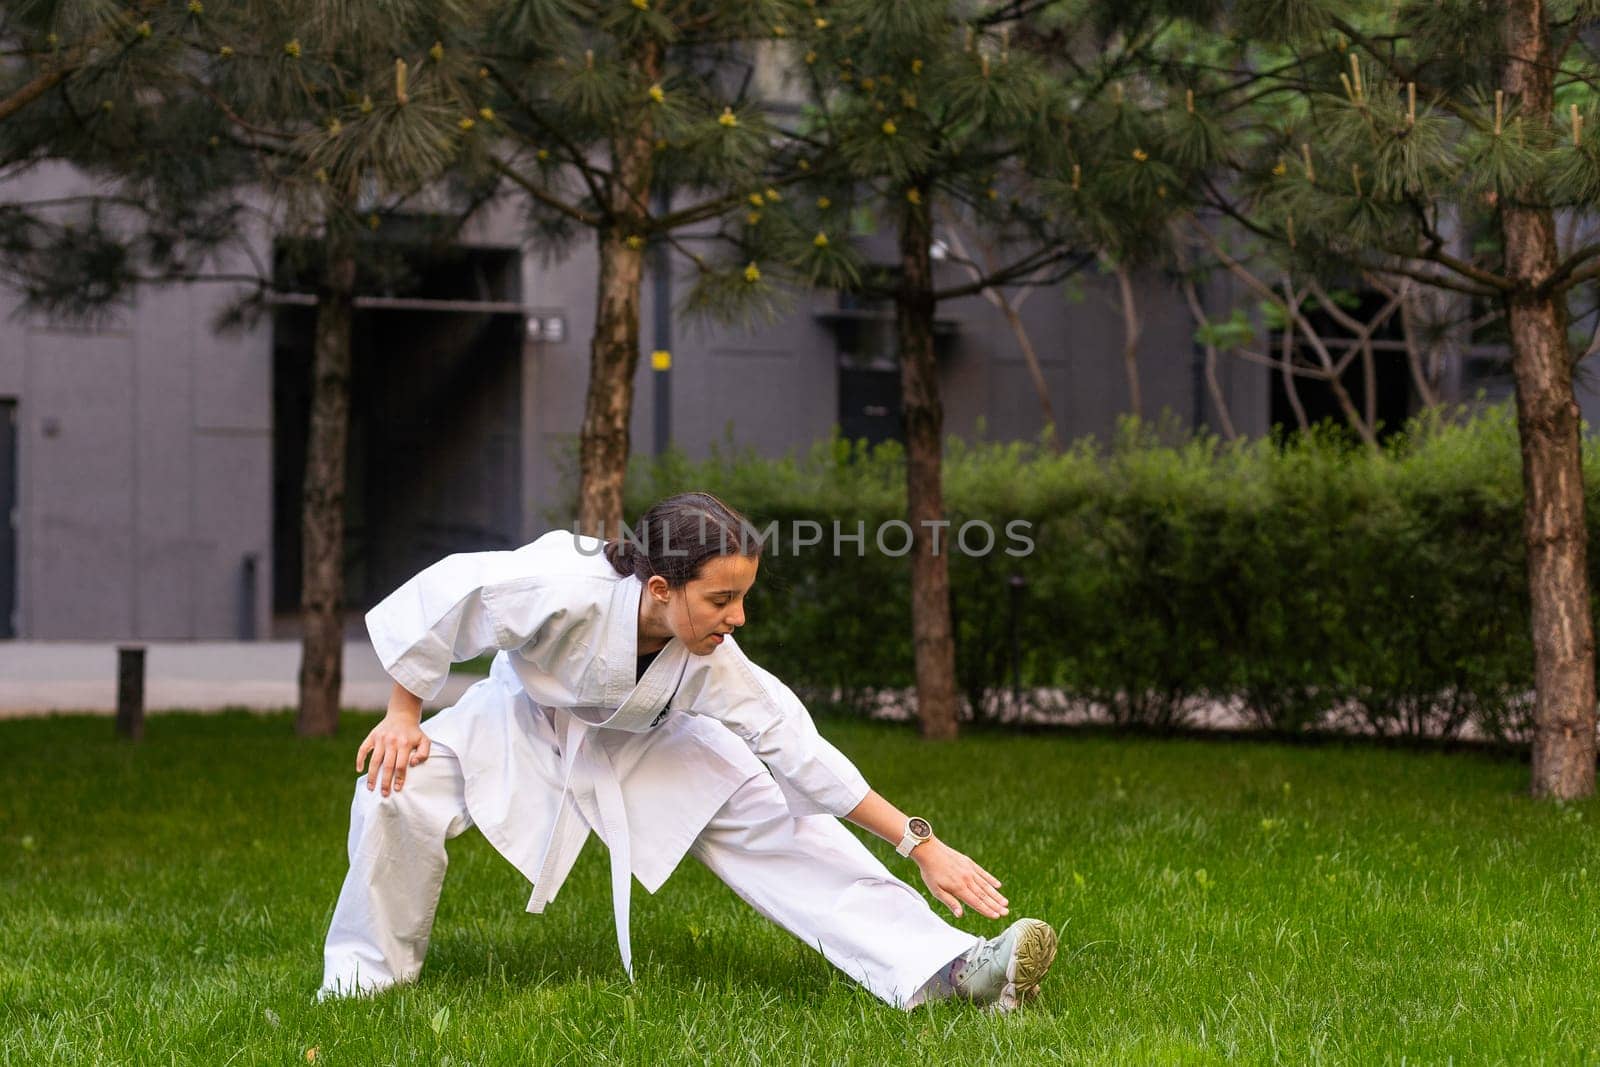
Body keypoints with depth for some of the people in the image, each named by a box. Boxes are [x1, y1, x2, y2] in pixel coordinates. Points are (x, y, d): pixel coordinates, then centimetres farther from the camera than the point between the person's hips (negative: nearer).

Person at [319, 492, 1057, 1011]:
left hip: (640, 746, 2)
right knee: (399, 792, -29)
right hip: (520, 727, -2)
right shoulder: (566, 591, -40)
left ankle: (947, 969, -22)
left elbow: (801, 752, -23)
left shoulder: (714, 662, -26)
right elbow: (440, 595, -28)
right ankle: (366, 975, -5)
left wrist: (920, 845, -25)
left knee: (777, 825, -14)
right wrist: (404, 716, -19)